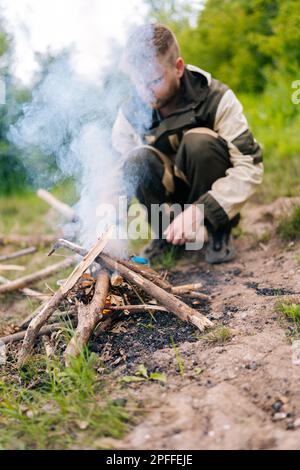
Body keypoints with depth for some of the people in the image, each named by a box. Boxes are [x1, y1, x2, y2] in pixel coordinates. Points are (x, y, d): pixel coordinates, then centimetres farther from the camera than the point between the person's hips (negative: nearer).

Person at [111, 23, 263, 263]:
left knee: (198, 140, -33)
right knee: (137, 160, -29)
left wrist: (199, 211, -39)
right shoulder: (131, 112, -11)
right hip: (171, 190, 2)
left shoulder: (216, 99, -21)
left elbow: (251, 166, -27)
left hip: (213, 192, -2)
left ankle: (220, 232, -13)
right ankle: (166, 234, -7)